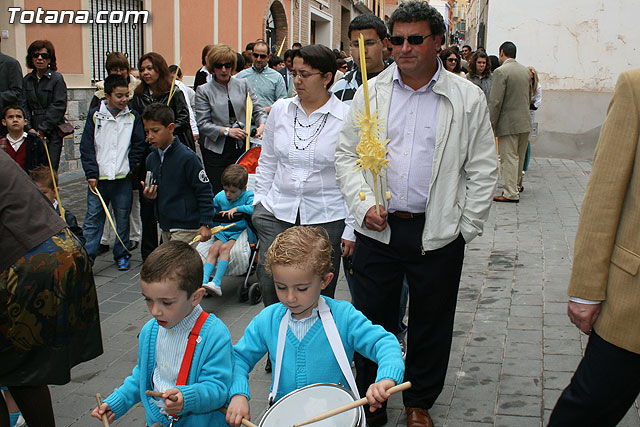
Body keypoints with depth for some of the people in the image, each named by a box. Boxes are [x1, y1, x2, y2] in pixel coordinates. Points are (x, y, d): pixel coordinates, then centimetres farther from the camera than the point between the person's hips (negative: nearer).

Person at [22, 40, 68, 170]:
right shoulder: (27, 80, 12)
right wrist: (29, 128, -7)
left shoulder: (57, 78, -2)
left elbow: (58, 107, -7)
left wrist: (42, 130, -9)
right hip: (33, 133, 4)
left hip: (52, 132, -4)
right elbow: (24, 106, 8)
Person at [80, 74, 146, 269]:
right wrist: (91, 174, -6)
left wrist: (131, 167, -3)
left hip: (123, 178, 1)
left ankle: (121, 255, 23)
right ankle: (86, 256, 4)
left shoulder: (133, 117, 5)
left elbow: (139, 145, 8)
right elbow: (86, 147, 1)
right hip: (98, 179, -1)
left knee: (123, 219, 9)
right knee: (92, 219, -1)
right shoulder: (95, 116, 1)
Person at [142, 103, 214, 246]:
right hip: (165, 226, 8)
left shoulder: (187, 157, -15)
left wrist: (206, 224, -13)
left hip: (187, 227, -8)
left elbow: (204, 191, -12)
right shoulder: (151, 159, 8)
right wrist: (148, 195, -3)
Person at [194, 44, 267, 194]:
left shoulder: (243, 84, 8)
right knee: (217, 194, -1)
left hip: (241, 146, 2)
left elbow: (258, 109, 9)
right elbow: (203, 124, -5)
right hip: (216, 149, -2)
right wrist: (227, 130, -17)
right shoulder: (204, 91, 1)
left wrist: (262, 125, -12)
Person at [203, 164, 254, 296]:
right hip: (224, 232, 6)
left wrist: (236, 208, -27)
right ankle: (203, 281, -29)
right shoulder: (220, 197, 8)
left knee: (224, 248, -28)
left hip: (241, 232, -5)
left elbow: (254, 208, -30)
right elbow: (215, 211, 27)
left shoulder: (248, 196, -9)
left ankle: (217, 283, -34)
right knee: (213, 249, -20)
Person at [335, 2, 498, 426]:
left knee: (431, 324, 12)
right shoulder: (371, 92, 4)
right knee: (372, 320, 10)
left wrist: (466, 229, -2)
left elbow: (483, 170, 2)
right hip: (377, 229, 1)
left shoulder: (468, 98, 0)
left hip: (438, 234, -1)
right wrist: (364, 205, -6)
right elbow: (347, 155, 8)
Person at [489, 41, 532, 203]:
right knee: (519, 157, 18)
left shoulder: (501, 71, -14)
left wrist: (491, 125, -12)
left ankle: (511, 193, -3)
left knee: (509, 158, -4)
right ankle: (517, 184, 31)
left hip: (508, 123, -7)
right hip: (525, 122, 7)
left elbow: (495, 102, -17)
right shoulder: (526, 70, 9)